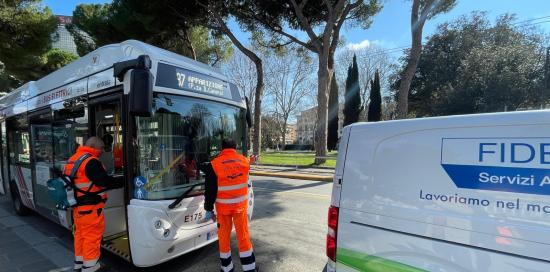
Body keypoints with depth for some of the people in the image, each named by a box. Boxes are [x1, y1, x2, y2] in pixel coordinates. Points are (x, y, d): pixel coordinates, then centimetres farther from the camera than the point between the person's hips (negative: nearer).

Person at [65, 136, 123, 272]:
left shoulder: (72, 159, 11)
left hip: (78, 205, 10)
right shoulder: (91, 162, -21)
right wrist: (124, 181, -20)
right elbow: (104, 181, -27)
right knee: (92, 236, 2)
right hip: (89, 207, -10)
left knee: (80, 233, 21)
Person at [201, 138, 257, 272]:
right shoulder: (244, 161, -4)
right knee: (243, 235, 13)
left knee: (224, 236, 14)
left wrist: (209, 209, 0)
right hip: (241, 205, 2)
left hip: (223, 207, -2)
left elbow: (210, 190, -9)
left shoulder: (213, 165, -12)